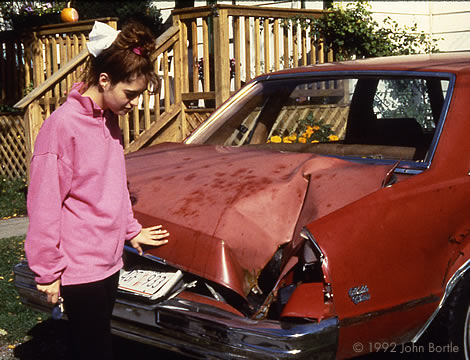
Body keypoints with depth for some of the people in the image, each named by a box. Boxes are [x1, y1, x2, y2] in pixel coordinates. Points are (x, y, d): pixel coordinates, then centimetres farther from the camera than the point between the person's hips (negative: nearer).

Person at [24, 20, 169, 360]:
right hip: (80, 269, -8)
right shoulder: (63, 125, -19)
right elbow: (45, 205, -17)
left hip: (108, 261, 8)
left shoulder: (109, 119, 6)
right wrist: (48, 272, -13)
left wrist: (131, 230, 20)